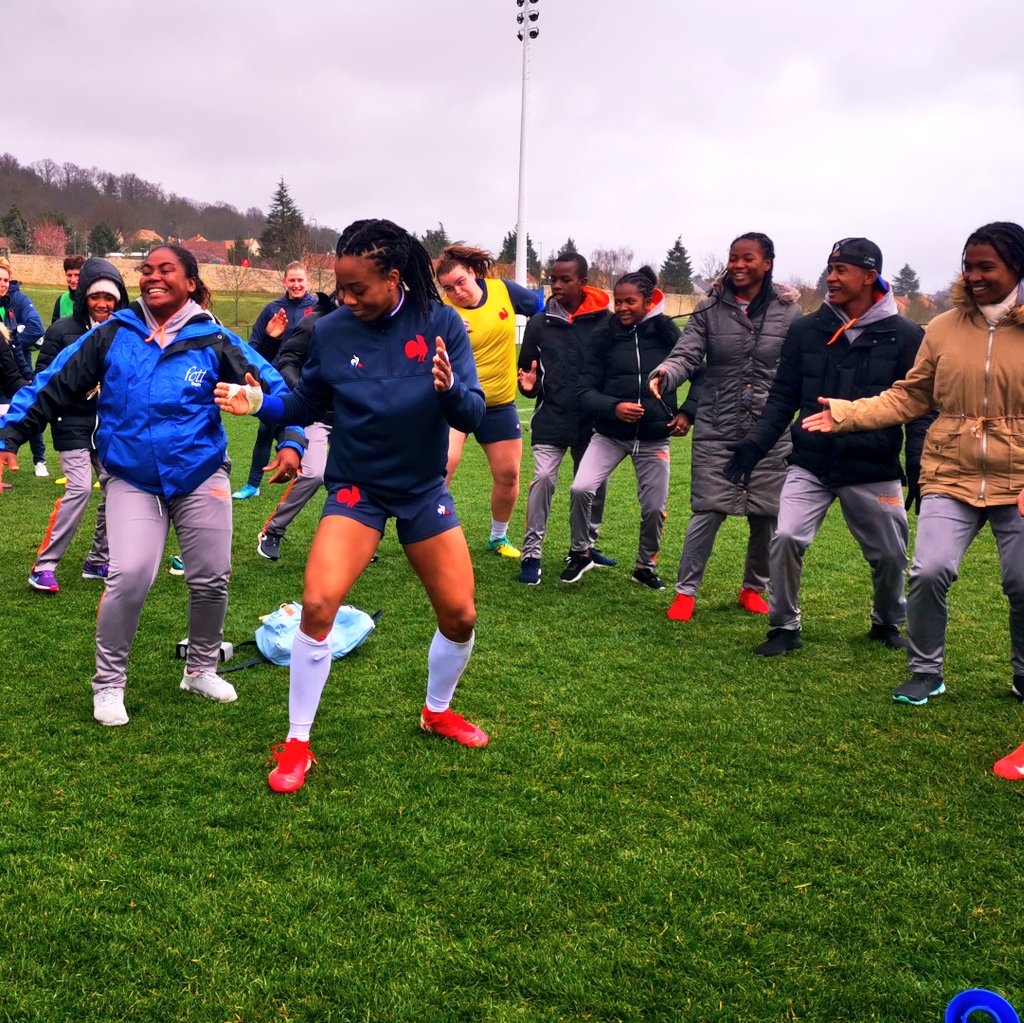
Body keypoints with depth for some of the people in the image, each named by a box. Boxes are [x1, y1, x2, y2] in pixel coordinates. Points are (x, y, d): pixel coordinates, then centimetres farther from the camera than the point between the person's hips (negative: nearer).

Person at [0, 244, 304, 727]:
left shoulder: (213, 341, -4)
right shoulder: (112, 335, -2)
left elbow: (271, 386, -2)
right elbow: (53, 385, 2)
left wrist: (291, 441, -14)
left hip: (201, 477, 1)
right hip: (132, 481, -1)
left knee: (212, 579, 8)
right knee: (128, 576, -16)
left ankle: (202, 669, 33)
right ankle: (108, 683, 5)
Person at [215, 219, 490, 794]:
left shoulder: (441, 323, -11)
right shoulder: (332, 330, -8)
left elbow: (473, 414, -15)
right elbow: (305, 407, 3)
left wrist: (450, 388, -36)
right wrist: (259, 403, -15)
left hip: (424, 490, 1)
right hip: (356, 488, -1)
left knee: (461, 616, 4)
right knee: (319, 603, -19)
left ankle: (438, 712, 35)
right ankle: (297, 745, -2)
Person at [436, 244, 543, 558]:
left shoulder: (503, 290, -6)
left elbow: (542, 306, 9)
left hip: (499, 403, 4)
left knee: (508, 475, 8)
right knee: (445, 461, -24)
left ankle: (499, 537, 31)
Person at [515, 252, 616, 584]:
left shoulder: (606, 320, -4)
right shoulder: (539, 323, 2)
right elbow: (527, 371, 10)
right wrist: (528, 385, -12)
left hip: (593, 420, 1)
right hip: (551, 419, -1)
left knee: (595, 484, 11)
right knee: (543, 478, -12)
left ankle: (588, 546, 32)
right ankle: (531, 554, -4)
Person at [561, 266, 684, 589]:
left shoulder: (667, 333, -4)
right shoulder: (605, 336, -2)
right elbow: (586, 391, -3)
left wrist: (686, 412, -4)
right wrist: (613, 407, -21)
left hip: (654, 438, 0)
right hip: (610, 434, 0)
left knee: (654, 508, 4)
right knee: (580, 489, -17)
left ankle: (646, 566, 31)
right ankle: (581, 553, 9)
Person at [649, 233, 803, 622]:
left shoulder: (788, 312, 2)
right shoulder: (710, 309, 1)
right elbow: (687, 355, -8)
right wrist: (665, 374, -29)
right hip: (716, 429, -1)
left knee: (767, 516, 8)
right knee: (708, 512, -3)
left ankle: (754, 588, 29)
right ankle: (685, 591, 11)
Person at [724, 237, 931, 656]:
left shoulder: (905, 336, -3)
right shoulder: (806, 330, 2)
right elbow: (782, 397, 5)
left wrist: (919, 467, -9)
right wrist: (755, 443, -7)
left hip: (874, 470, -1)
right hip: (810, 465, 1)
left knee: (890, 556, 11)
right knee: (786, 539, -15)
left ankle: (888, 623, 40)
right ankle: (784, 627, 6)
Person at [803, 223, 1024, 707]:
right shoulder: (945, 327, 2)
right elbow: (909, 397, 7)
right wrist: (846, 414, -2)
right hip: (952, 477, 1)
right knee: (930, 570, -13)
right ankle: (925, 672, 10)